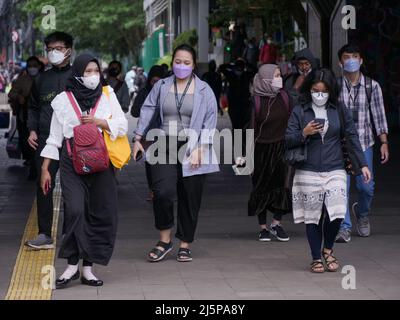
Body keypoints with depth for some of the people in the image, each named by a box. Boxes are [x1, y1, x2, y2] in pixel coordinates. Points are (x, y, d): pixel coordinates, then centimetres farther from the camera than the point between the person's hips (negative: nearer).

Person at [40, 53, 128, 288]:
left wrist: (100, 122, -10)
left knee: (101, 215, -1)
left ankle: (88, 267, 7)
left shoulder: (108, 96, 10)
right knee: (75, 210, -18)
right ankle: (72, 265, -10)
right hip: (72, 164, -2)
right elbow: (54, 137, 9)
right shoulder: (64, 100, 7)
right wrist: (45, 169, 6)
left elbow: (123, 126, 7)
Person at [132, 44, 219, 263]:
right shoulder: (161, 86, 9)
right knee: (163, 193, -15)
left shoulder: (203, 90, 2)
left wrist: (199, 149, -10)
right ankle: (164, 240, 2)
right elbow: (147, 111, 11)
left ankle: (185, 245, 15)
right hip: (165, 148, 1)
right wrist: (138, 139, 4)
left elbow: (210, 121, -2)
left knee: (190, 198, 2)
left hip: (192, 149, -1)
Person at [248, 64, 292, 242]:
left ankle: (276, 223, 13)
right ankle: (263, 228, 13)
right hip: (262, 149, -3)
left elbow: (289, 122, 10)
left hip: (281, 148, 3)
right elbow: (251, 128, -8)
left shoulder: (283, 96, 3)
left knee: (282, 185, -1)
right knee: (262, 187, 5)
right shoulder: (256, 100, -10)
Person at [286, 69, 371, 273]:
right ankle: (316, 258, 16)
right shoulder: (299, 112, 2)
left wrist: (363, 164, 3)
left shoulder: (339, 111, 4)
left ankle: (328, 249, 14)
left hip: (335, 171, 0)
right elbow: (288, 141, 1)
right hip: (308, 172, 0)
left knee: (336, 213, -12)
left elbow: (353, 137, 7)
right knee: (312, 216, 3)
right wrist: (304, 134, -18)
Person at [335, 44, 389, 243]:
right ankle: (344, 228, -2)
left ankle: (362, 212, 35)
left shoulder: (372, 86, 3)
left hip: (364, 143, 1)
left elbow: (379, 116, 4)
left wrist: (384, 143, -2)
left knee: (366, 186, 3)